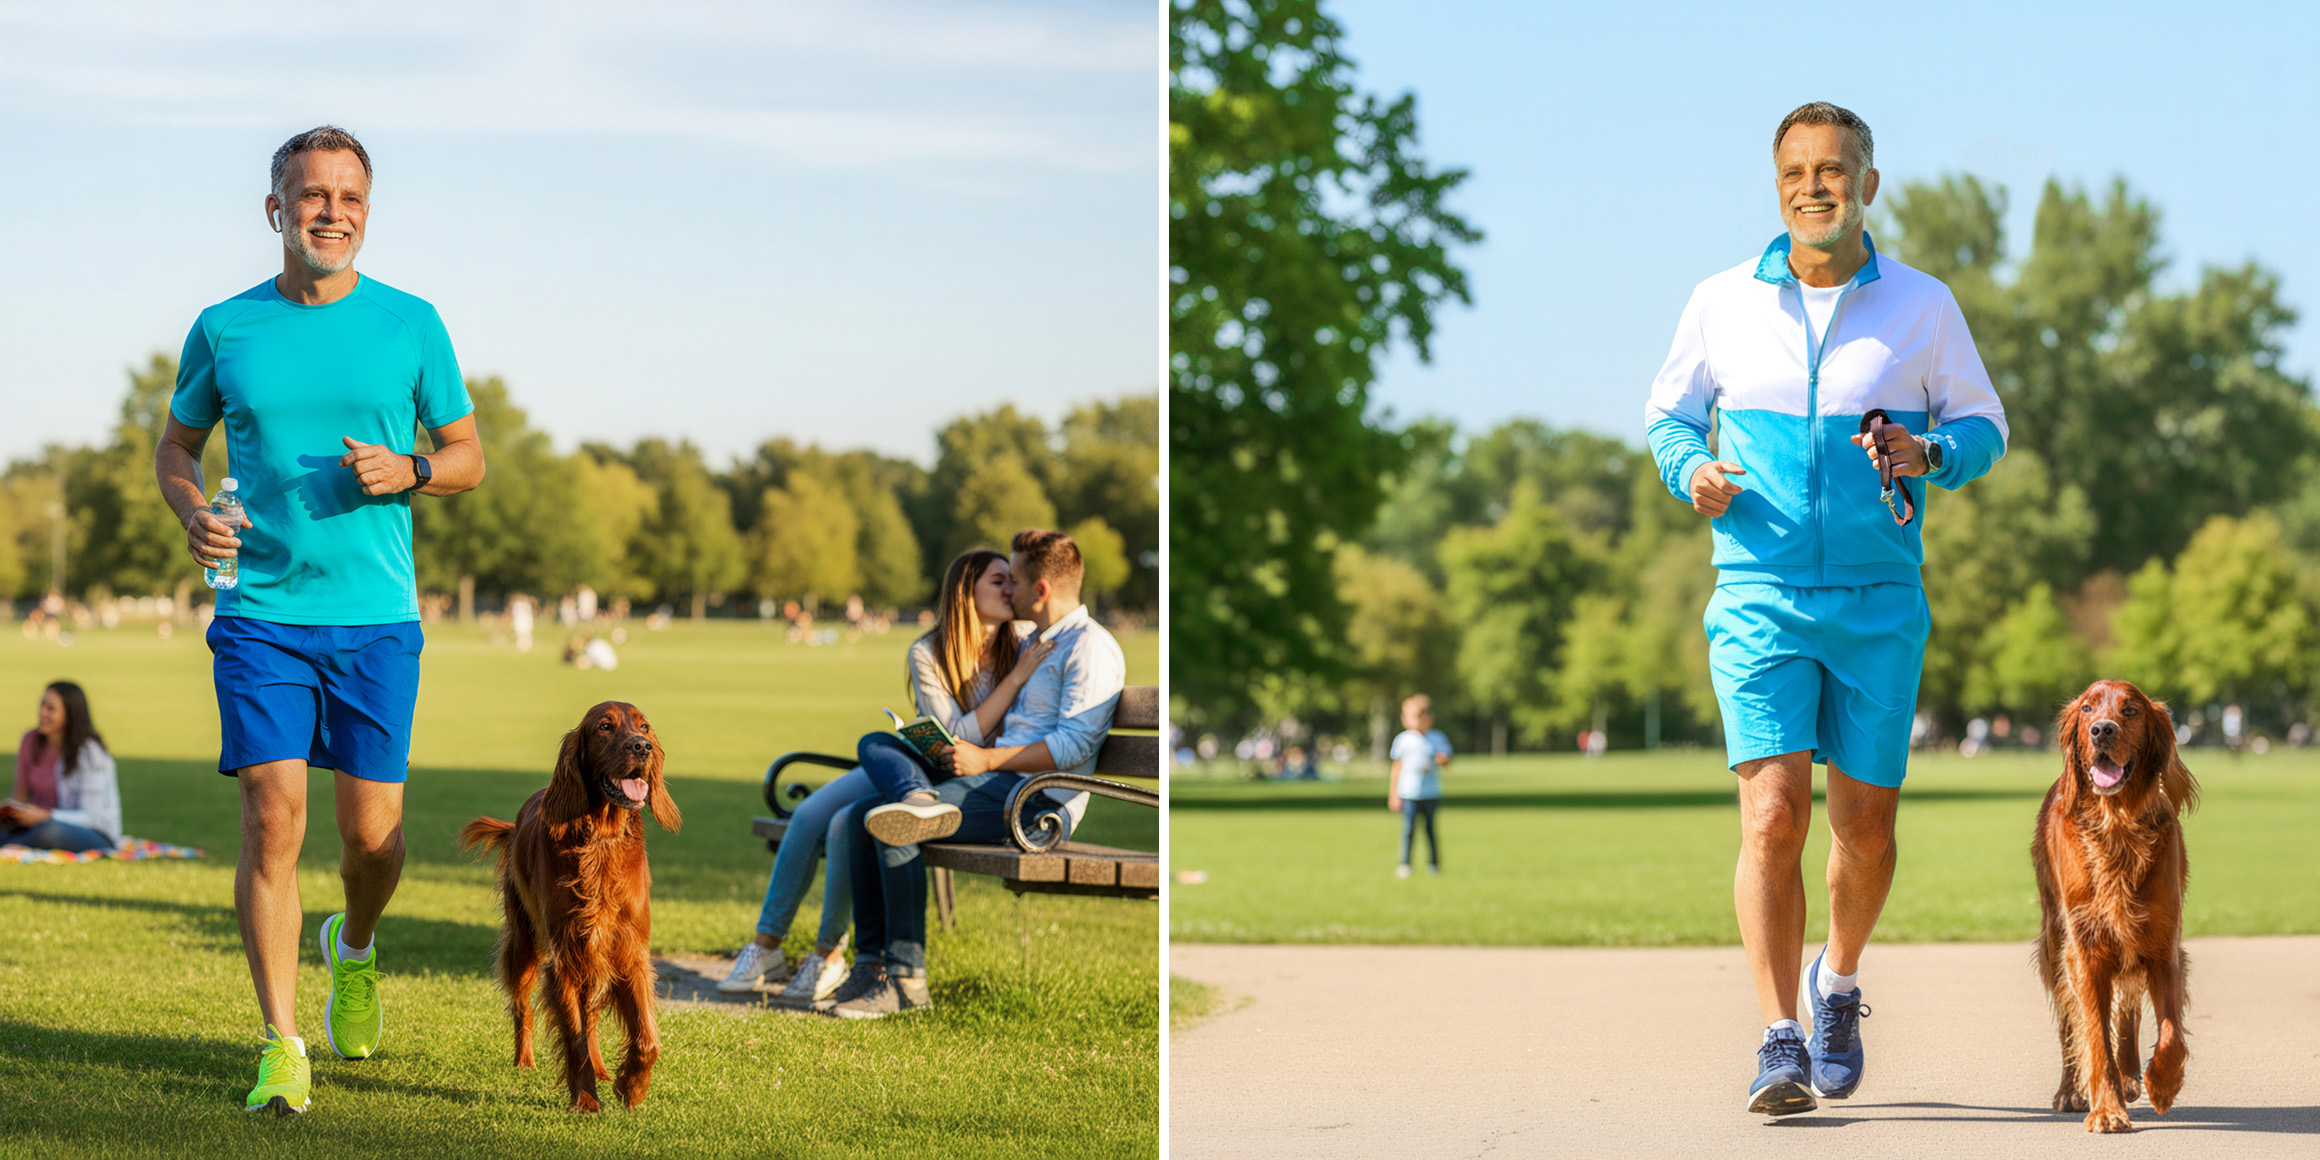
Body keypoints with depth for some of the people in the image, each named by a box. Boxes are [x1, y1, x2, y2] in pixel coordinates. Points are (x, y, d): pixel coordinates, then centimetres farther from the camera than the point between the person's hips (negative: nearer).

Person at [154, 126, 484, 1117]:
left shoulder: (410, 325, 3)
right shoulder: (225, 329, 4)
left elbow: (468, 457, 11)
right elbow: (176, 445, 16)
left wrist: (406, 471, -11)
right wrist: (191, 513, -5)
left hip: (378, 618, 1)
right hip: (261, 614, -1)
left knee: (372, 833, 4)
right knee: (273, 820, -10)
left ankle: (354, 948, 38)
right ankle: (282, 1045, -4)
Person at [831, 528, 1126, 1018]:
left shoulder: (1090, 648, -6)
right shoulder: (1035, 643, 26)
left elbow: (1074, 745, -16)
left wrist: (986, 759, -16)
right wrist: (964, 748, 10)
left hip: (1041, 799, -10)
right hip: (996, 782, 10)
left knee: (892, 832, -25)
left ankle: (906, 977, -19)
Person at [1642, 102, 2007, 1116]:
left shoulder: (1923, 308, 1)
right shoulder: (1723, 303, 2)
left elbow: (1983, 425, 10)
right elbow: (1667, 411, 15)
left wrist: (1928, 454, -12)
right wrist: (1690, 473, -7)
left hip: (1880, 603, 1)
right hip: (1759, 599, -1)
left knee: (1865, 825, 7)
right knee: (1773, 814, -15)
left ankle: (1838, 982, 36)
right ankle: (1781, 1044, -13)